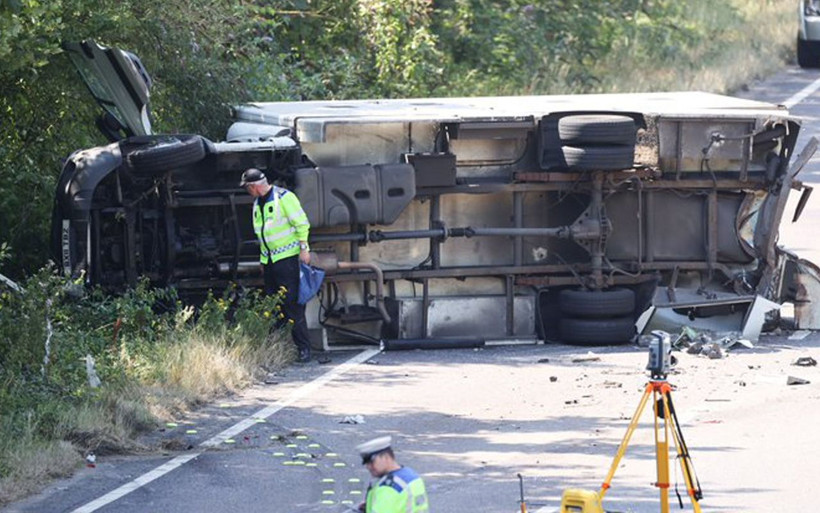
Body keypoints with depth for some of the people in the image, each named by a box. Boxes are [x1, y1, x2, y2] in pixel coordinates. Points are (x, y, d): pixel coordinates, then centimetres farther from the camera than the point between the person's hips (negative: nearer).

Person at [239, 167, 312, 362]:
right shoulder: (258, 203, 15)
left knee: (292, 303, -11)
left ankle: (303, 347, -10)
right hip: (269, 261, 8)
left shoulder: (284, 197, -10)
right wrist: (262, 259, 21)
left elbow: (301, 223, -11)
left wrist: (304, 248, -15)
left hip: (288, 258, -8)